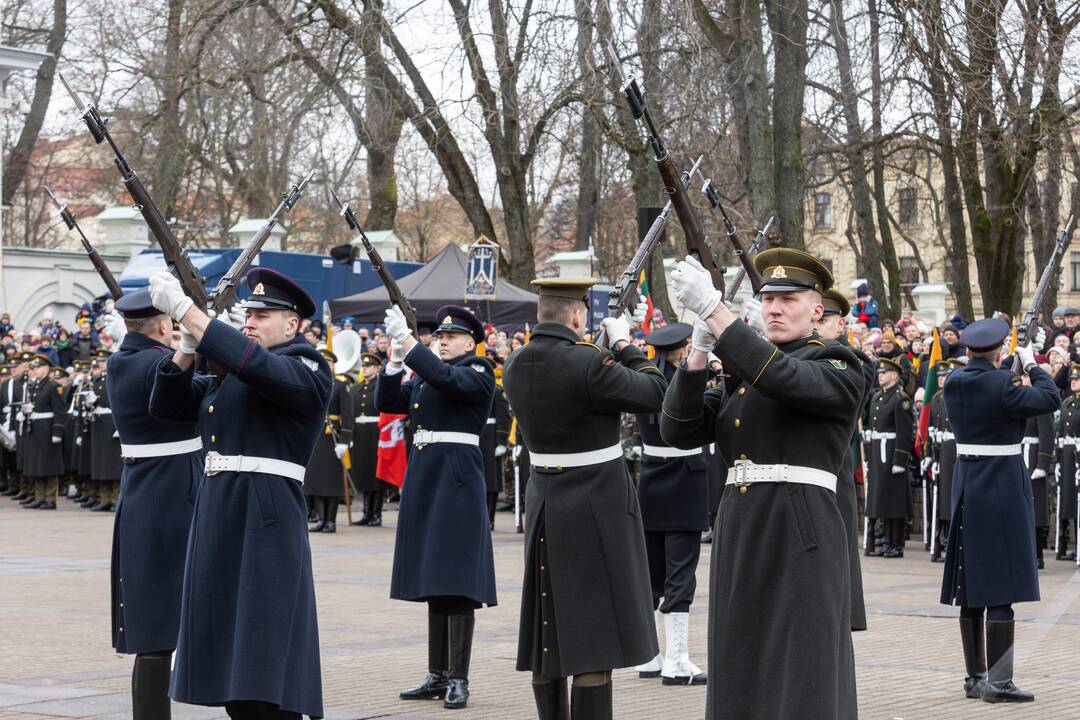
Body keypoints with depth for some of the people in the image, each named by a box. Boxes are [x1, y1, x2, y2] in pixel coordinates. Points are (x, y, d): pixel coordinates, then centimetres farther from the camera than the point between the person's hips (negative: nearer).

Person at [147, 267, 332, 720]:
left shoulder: (307, 369, -6)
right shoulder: (224, 372, 19)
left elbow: (259, 366, -25)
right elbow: (167, 405, 14)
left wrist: (184, 309, -26)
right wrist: (189, 343, -1)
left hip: (266, 523, -8)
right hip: (216, 518, 8)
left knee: (266, 665, -9)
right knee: (229, 669, 11)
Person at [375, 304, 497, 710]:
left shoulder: (478, 372, -4)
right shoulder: (423, 375, 18)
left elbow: (446, 379, -22)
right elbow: (386, 403, 12)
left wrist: (406, 340, -25)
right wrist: (395, 360, -1)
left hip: (457, 482, -8)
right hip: (423, 481, 8)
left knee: (457, 584, -9)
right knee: (434, 584, 10)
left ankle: (459, 679, -8)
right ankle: (437, 676, 15)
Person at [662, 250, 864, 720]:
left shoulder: (839, 370, -1)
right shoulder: (741, 374, 18)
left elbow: (782, 379, -22)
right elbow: (679, 430, 6)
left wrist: (713, 309, -25)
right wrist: (701, 349, -7)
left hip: (800, 539, -7)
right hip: (739, 538, 7)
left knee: (803, 680, -7)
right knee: (740, 679, 8)